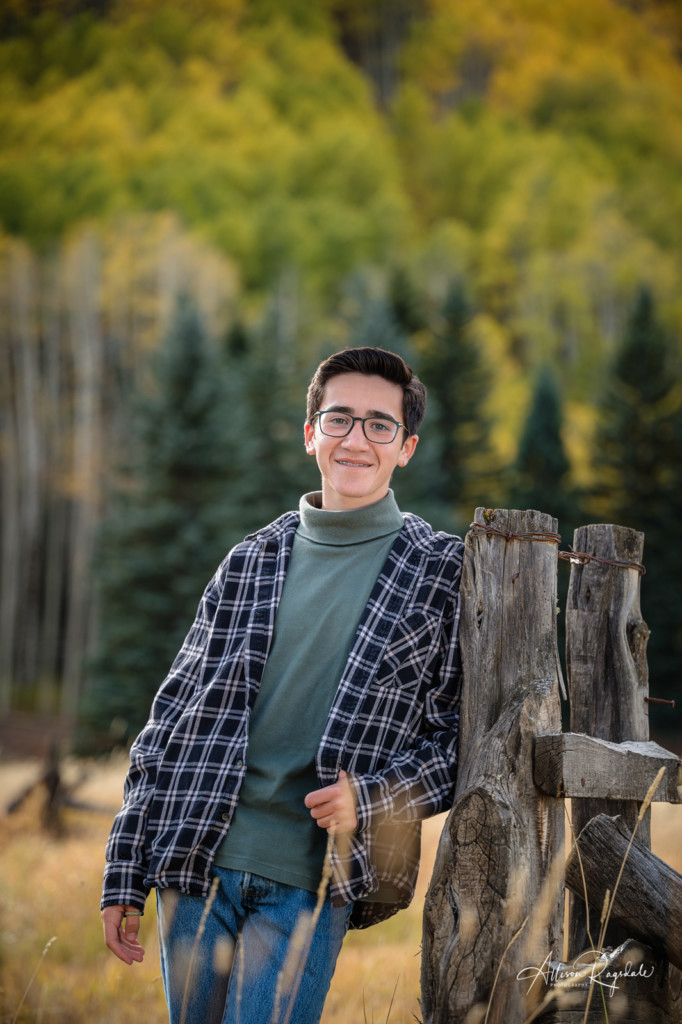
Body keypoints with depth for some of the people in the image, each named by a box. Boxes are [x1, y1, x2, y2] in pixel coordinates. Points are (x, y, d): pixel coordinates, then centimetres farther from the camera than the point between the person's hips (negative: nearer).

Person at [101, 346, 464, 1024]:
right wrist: (125, 877, 9)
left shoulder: (445, 574, 2)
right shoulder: (250, 563, 11)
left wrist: (369, 799, -14)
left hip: (312, 884, -3)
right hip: (197, 866, 3)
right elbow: (171, 722, 12)